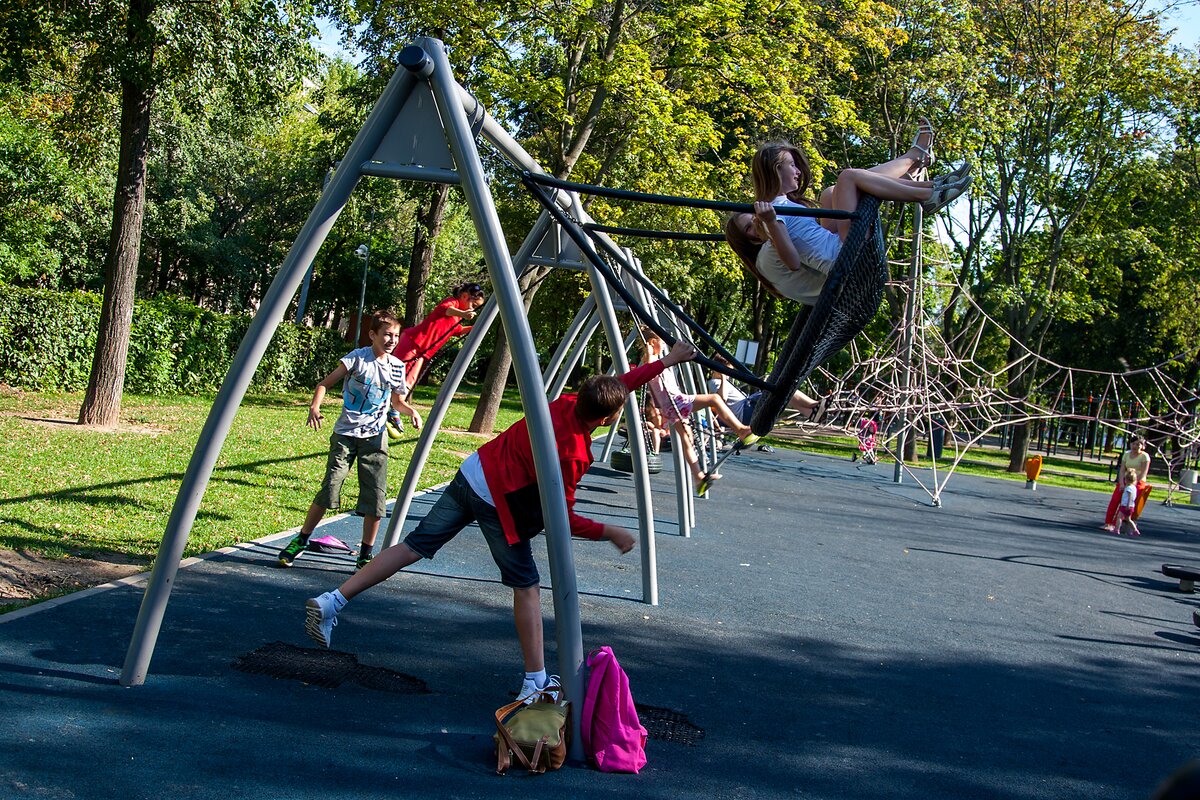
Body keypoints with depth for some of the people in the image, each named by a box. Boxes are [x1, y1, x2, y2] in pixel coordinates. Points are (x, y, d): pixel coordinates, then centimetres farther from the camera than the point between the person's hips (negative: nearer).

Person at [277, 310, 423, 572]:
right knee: (329, 489, -10)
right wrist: (314, 407, -24)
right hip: (346, 434, -4)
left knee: (376, 496, -2)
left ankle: (366, 555, 9)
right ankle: (300, 541, 7)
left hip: (375, 437, 4)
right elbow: (326, 383, -6)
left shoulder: (397, 366, 7)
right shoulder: (357, 358, -7)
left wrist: (410, 410, -2)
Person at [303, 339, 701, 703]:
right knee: (526, 585, 5)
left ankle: (331, 601, 7)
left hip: (472, 473, 8)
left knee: (415, 544, 9)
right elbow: (562, 521, -17)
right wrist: (611, 533, -6)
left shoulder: (567, 403, -2)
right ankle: (535, 684, 9)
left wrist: (663, 363, 20)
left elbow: (617, 386, 17)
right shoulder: (570, 455, -24)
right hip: (498, 502, -8)